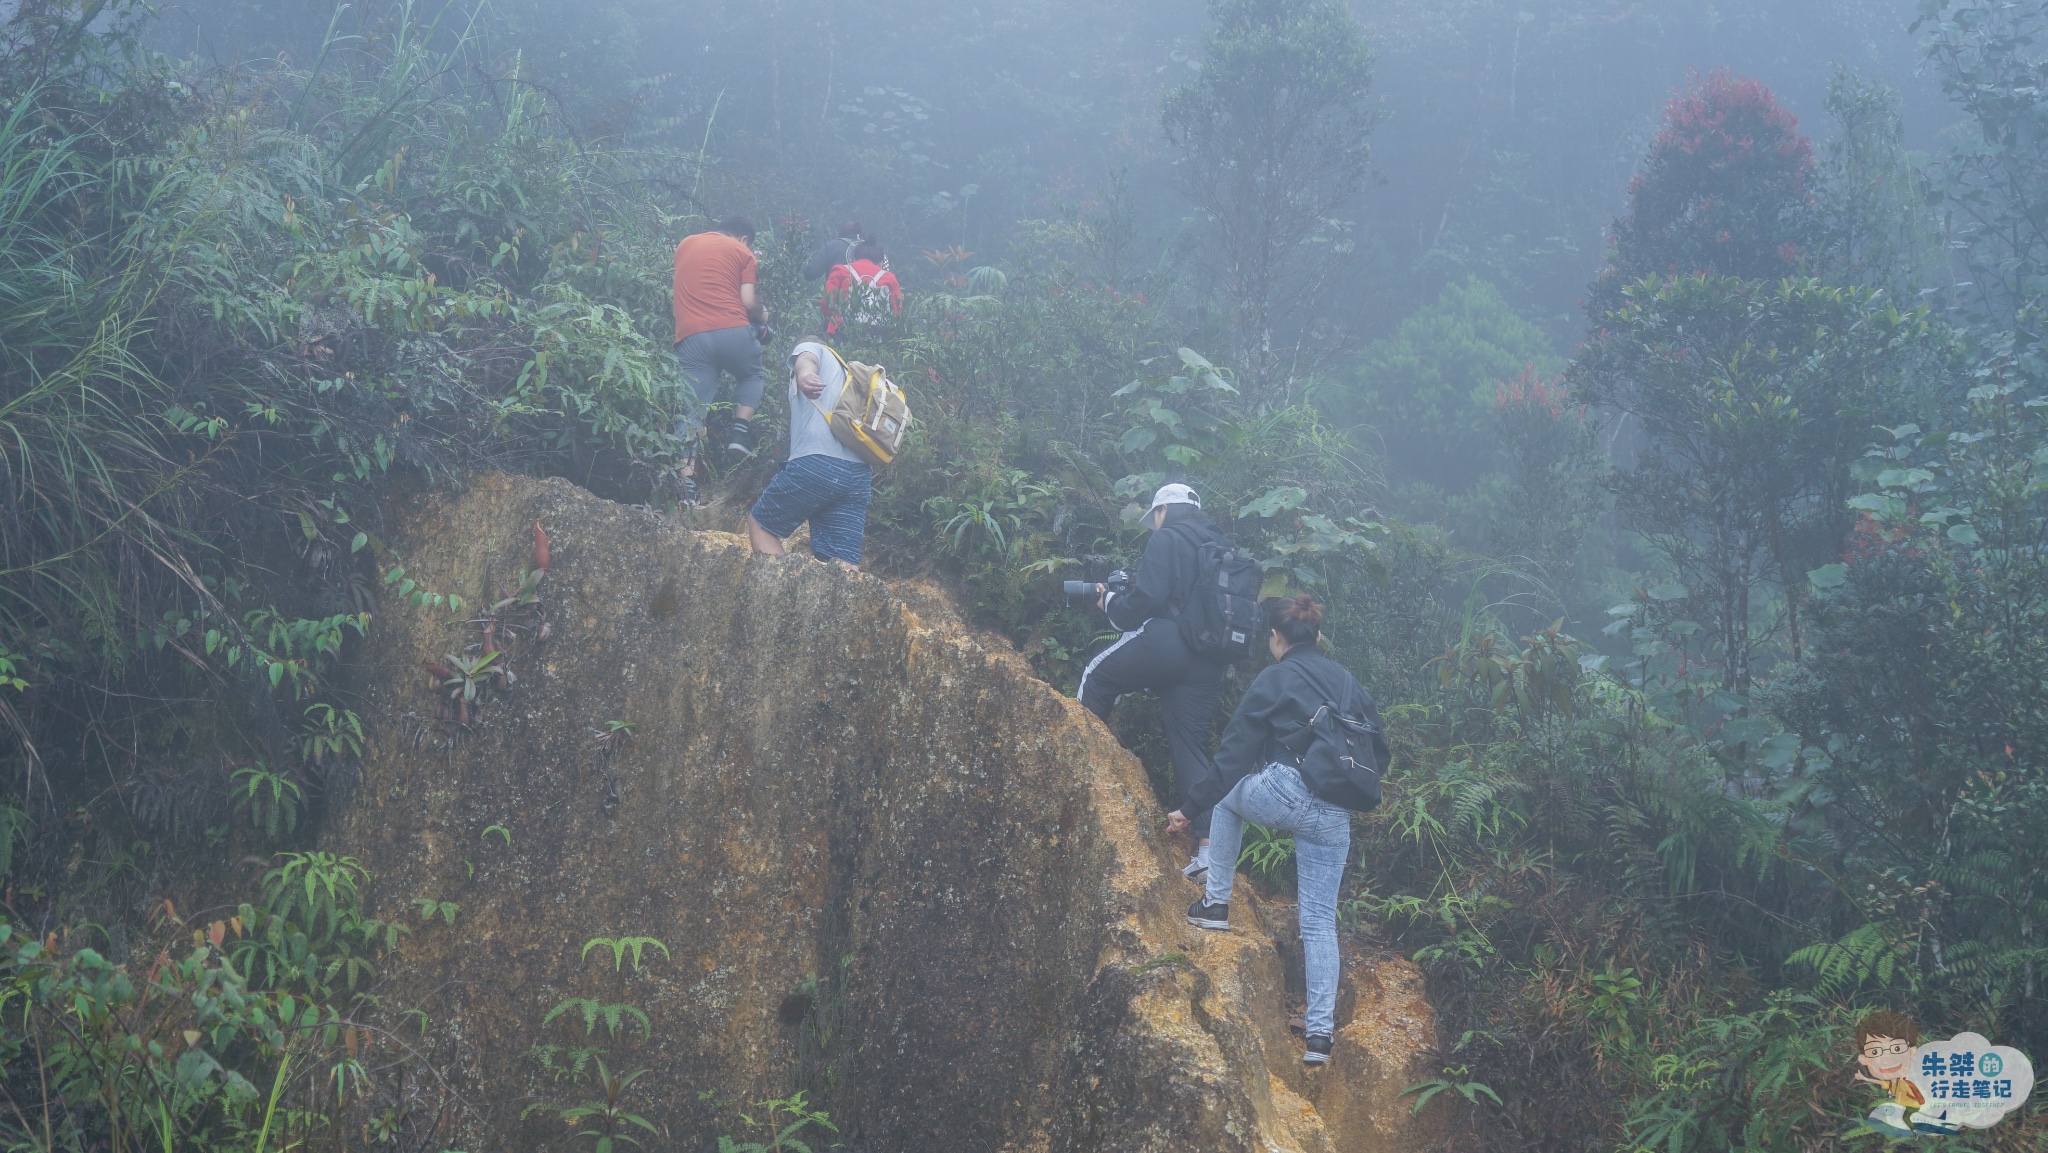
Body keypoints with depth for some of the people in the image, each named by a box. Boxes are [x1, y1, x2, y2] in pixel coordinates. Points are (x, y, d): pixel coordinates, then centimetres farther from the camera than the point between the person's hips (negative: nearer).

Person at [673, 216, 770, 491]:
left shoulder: (685, 245, 23)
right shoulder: (743, 253, 10)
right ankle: (740, 431, 9)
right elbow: (749, 302, 1)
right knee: (752, 374, 28)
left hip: (690, 336, 2)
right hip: (733, 331, -2)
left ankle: (686, 480, -9)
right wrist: (763, 318, 19)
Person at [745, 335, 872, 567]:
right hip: (859, 474, 6)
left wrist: (804, 375, -33)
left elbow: (806, 360, -10)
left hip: (817, 463, -6)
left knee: (759, 522, 11)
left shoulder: (809, 347, 16)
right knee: (844, 565, -1)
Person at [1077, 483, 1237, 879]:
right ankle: (1208, 844, -3)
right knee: (1192, 746, 6)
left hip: (1166, 643, -7)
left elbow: (1147, 600, -11)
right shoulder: (1221, 546, 22)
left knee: (1097, 675, 17)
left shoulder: (1167, 539, -1)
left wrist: (1111, 602, 8)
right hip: (1208, 664, 7)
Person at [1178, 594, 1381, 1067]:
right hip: (1334, 815, 5)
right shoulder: (1348, 682, 18)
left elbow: (1233, 754, 0)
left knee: (1228, 793, 29)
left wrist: (1193, 804, 6)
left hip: (1283, 794, -5)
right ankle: (1321, 1031, 3)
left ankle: (1217, 903, 24)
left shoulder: (1273, 680, 2)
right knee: (1320, 921, 9)